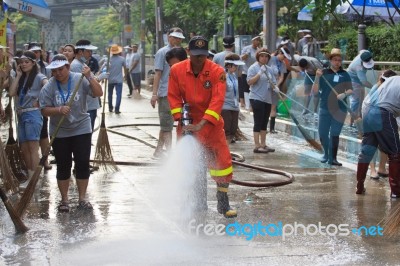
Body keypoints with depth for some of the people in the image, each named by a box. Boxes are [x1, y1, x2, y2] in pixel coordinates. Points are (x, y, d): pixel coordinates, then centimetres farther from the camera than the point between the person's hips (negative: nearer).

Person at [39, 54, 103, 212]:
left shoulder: (80, 80, -9)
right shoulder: (49, 87, -8)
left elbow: (98, 93, -15)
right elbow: (44, 110, -7)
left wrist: (89, 77, -26)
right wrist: (59, 110, -24)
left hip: (81, 129, 0)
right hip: (60, 133, 0)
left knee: (83, 164, 3)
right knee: (63, 167, 7)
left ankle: (82, 199, 15)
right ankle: (64, 200, 19)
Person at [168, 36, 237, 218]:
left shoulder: (217, 72, -16)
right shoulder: (177, 70, -8)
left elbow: (217, 100, -23)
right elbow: (174, 97, -1)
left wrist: (201, 125, -31)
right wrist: (181, 119, -15)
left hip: (211, 123, -1)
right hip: (188, 122, 2)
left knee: (222, 160, -4)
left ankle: (223, 203, 10)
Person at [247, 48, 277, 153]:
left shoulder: (270, 69, 13)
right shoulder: (253, 68, -6)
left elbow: (273, 82, 17)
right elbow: (250, 82, -16)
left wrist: (275, 88, -5)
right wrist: (260, 73, -23)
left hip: (267, 99, 7)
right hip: (257, 98, -7)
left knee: (264, 123, 12)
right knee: (258, 123, -7)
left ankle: (263, 144, 20)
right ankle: (257, 146, -5)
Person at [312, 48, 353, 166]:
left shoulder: (344, 74, 5)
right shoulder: (323, 73, 2)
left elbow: (350, 90, 6)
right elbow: (315, 90, -1)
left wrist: (344, 94, -16)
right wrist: (317, 77, -16)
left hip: (340, 109, 0)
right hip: (325, 108, 0)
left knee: (334, 134, -1)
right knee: (322, 133, 3)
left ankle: (333, 158, 6)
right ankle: (326, 153, 28)